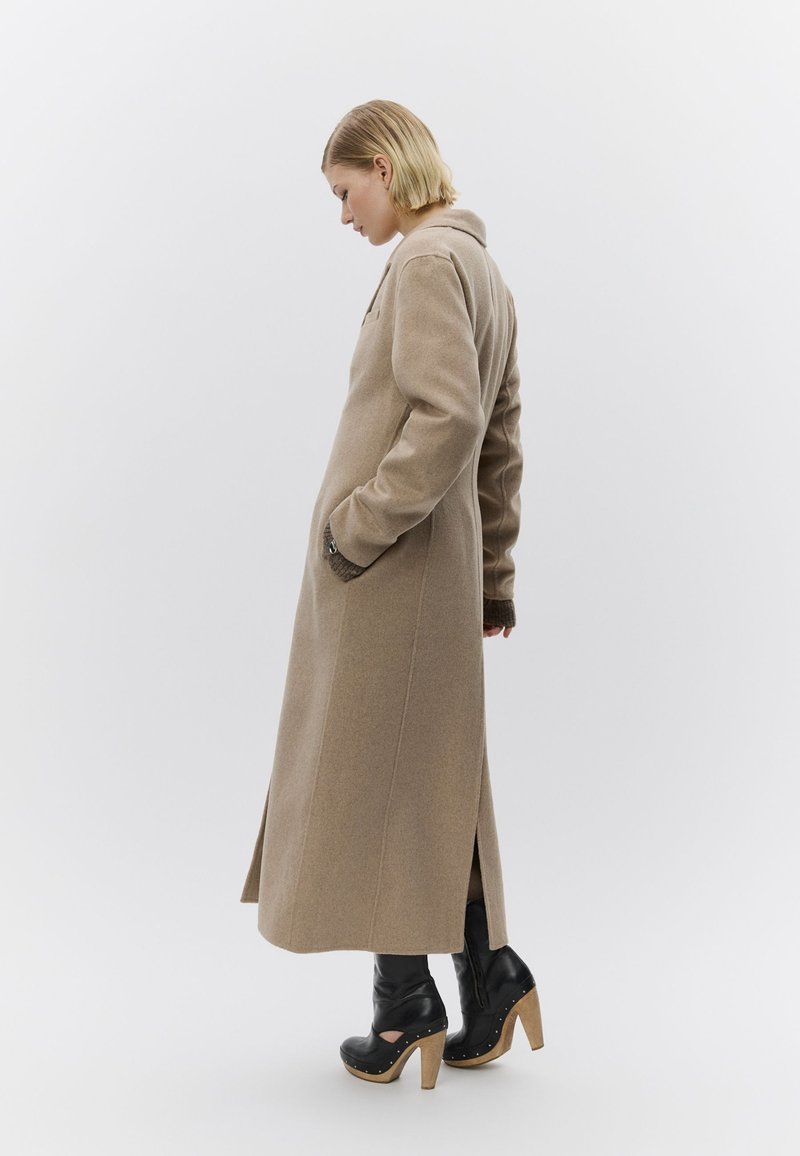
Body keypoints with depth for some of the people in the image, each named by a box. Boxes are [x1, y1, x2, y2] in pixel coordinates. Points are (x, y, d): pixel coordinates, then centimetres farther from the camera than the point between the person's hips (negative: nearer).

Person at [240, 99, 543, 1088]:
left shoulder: (427, 258, -11)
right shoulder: (486, 272, 18)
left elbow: (446, 420, -25)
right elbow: (502, 444, 18)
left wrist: (356, 528, -16)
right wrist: (494, 581, 20)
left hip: (385, 566, -9)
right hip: (441, 569, 9)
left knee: (370, 777, 1)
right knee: (435, 780, 13)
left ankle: (407, 1002, 11)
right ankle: (489, 982, 19)